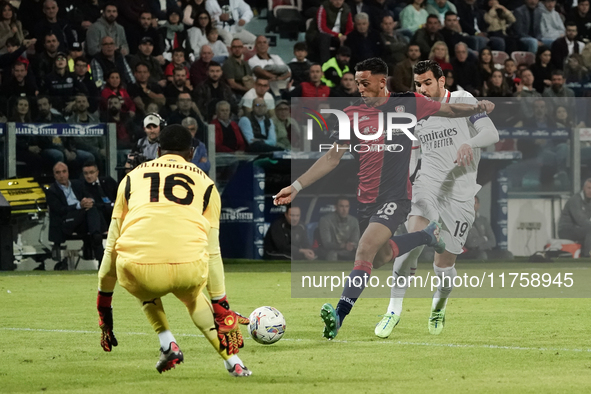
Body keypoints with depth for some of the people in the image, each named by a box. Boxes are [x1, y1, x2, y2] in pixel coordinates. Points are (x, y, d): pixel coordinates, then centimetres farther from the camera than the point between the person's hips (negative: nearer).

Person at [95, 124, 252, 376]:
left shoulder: (132, 178, 25)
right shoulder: (204, 183, 23)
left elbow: (112, 247, 26)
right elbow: (212, 251, 23)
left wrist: (103, 306, 33)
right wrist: (221, 308, 29)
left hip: (138, 269, 0)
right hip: (188, 268, 0)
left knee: (146, 294, 38)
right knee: (192, 296, 36)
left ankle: (167, 343, 13)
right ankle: (233, 361, 21)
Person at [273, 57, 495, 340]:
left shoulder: (408, 104, -2)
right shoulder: (353, 115, 3)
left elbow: (449, 110, 11)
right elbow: (332, 157, 8)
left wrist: (476, 108, -10)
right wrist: (297, 186, 3)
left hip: (395, 197, -5)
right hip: (366, 198, 5)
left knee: (365, 250, -22)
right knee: (380, 257, 16)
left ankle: (339, 315, -26)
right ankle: (427, 235, 41)